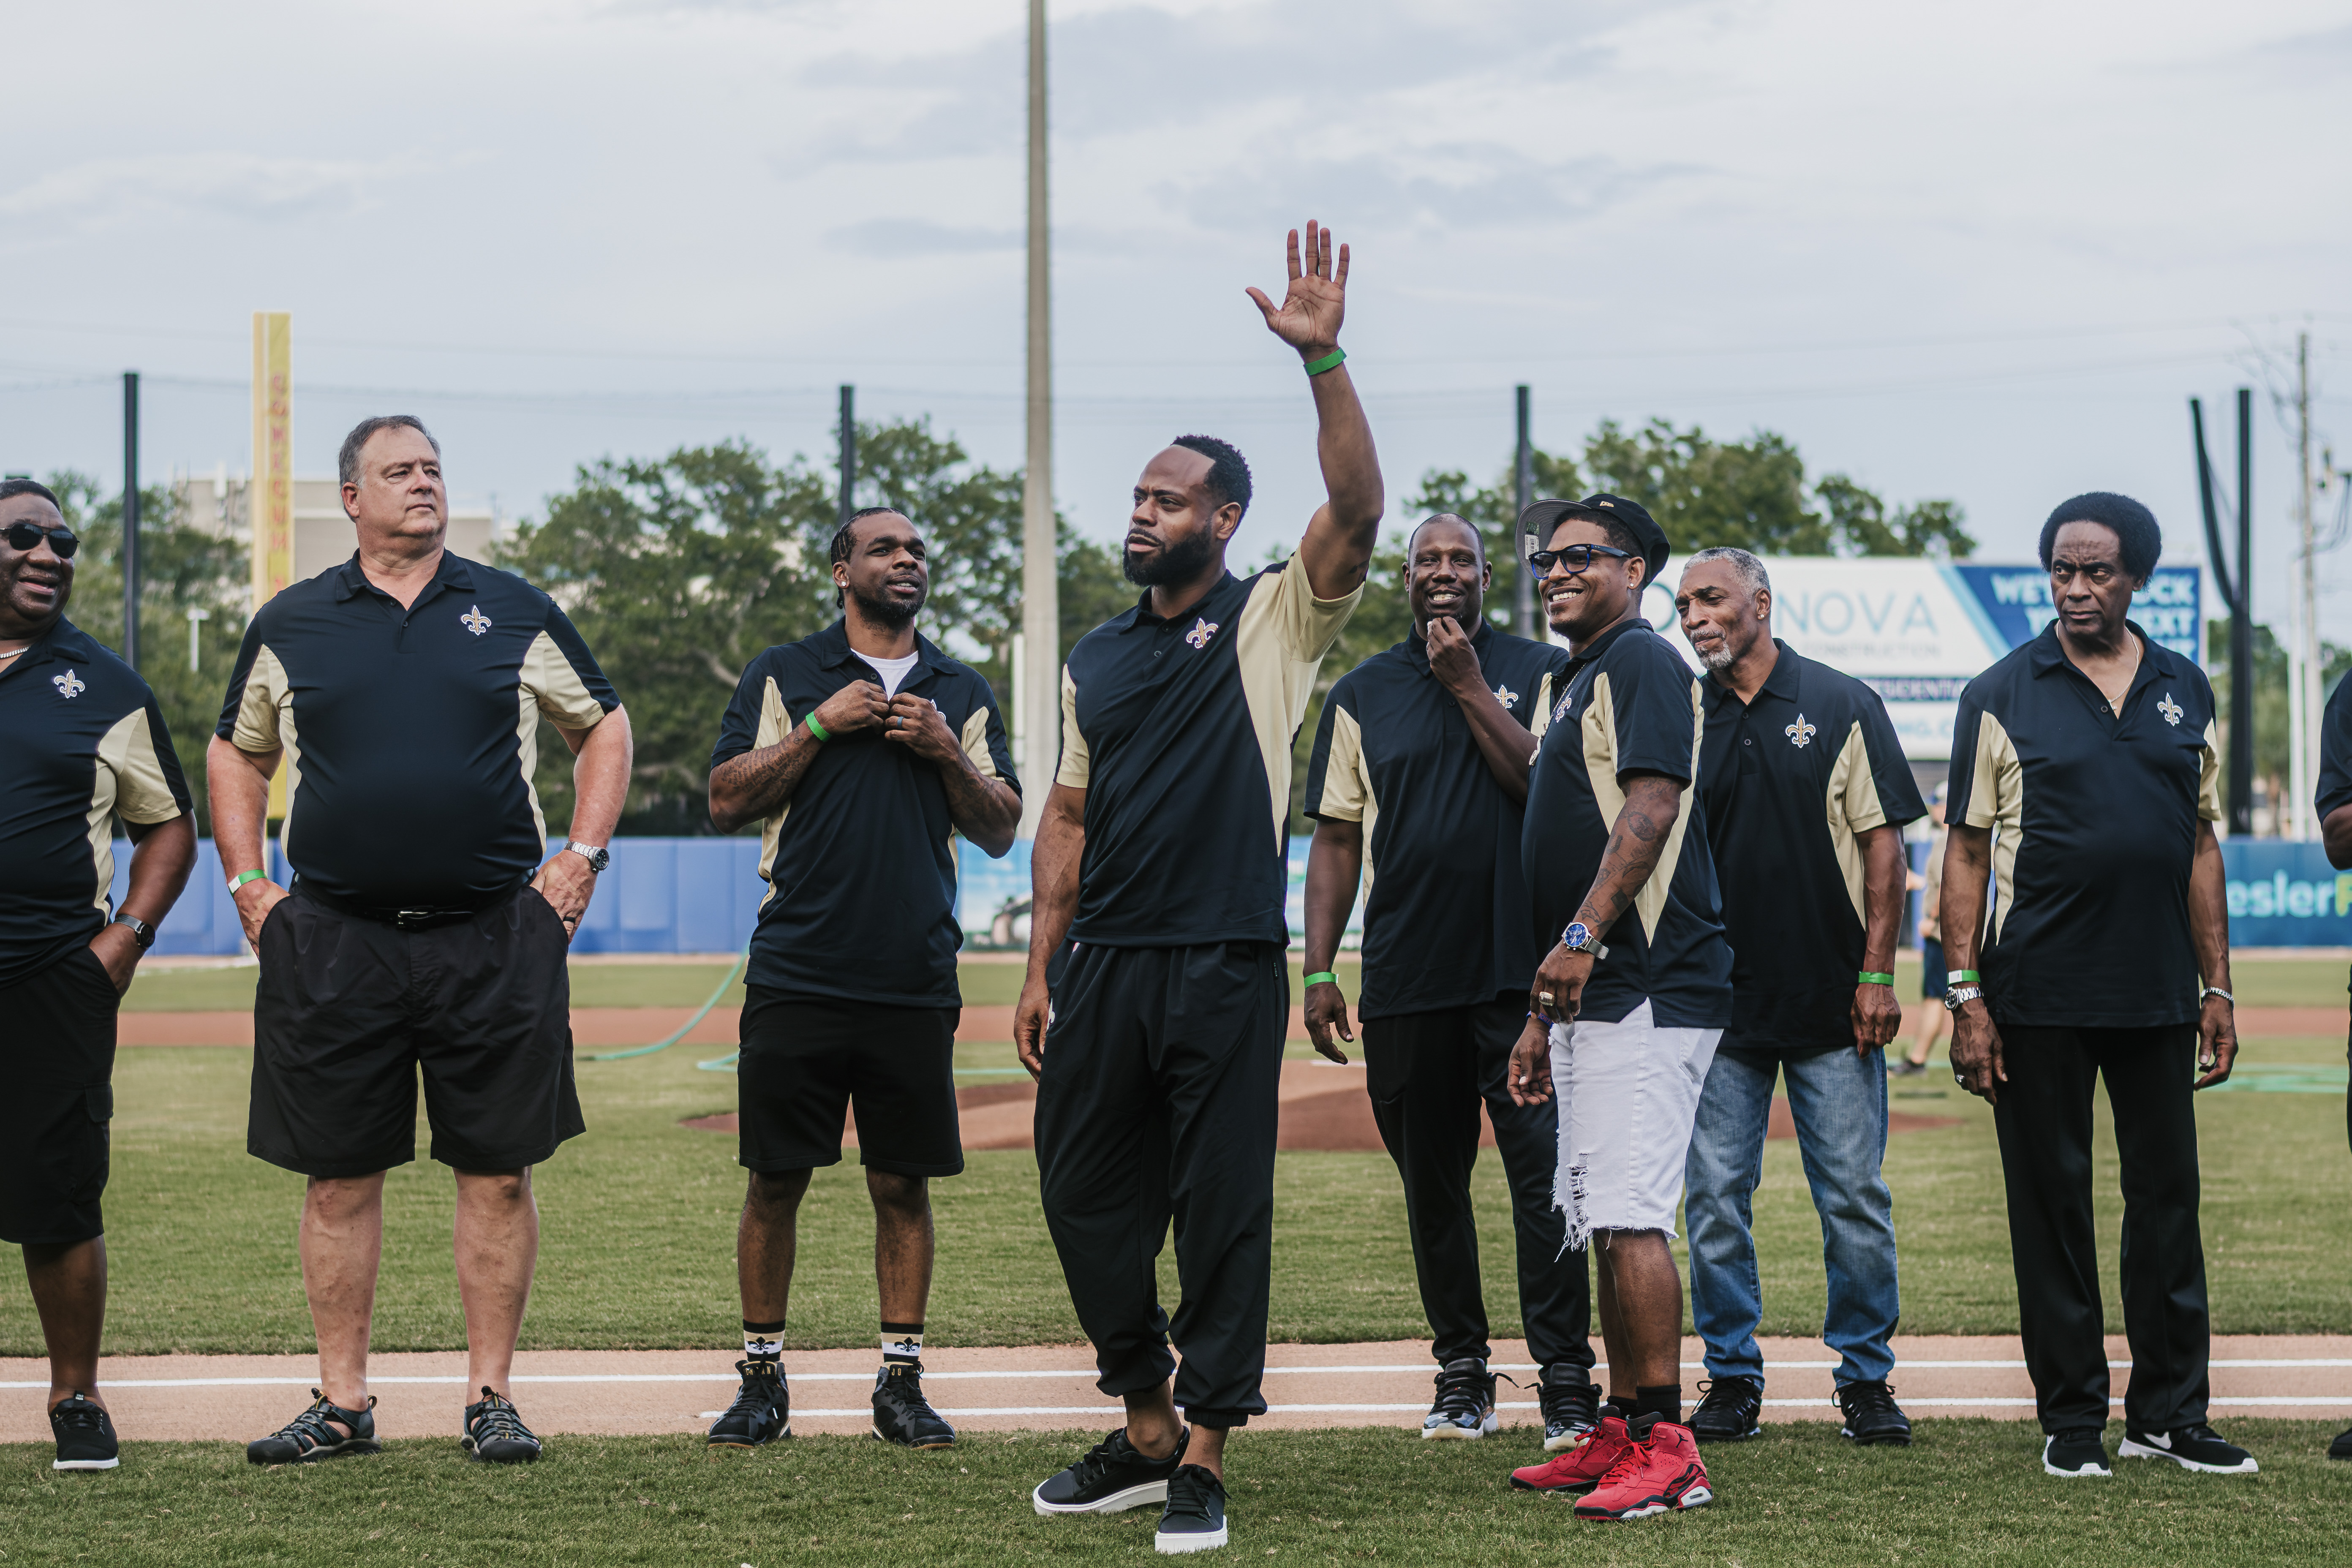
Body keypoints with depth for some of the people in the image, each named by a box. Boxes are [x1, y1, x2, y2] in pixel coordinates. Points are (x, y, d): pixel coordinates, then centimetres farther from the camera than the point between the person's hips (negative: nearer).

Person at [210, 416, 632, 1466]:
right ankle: (342, 1400, 11)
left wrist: (583, 856, 5)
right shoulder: (290, 627, 9)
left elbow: (603, 726, 15)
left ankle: (492, 1397, 8)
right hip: (333, 941, 0)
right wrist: (247, 885, 8)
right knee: (340, 1176, 3)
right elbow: (235, 756, 19)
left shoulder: (513, 612, 8)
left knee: (496, 1172, 0)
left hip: (494, 938, 0)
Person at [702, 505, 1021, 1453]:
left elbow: (1001, 831, 11)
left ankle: (901, 1380, 11)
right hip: (797, 976, -2)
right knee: (775, 1181, 1)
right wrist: (820, 726, -8)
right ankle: (762, 1380, 11)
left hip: (916, 983, 2)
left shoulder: (962, 694, 15)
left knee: (904, 1185, 3)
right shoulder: (783, 677, 8)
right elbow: (726, 802, 0)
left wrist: (947, 753, -5)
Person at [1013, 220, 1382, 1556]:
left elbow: (1358, 513, -16)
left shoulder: (1276, 623, 1)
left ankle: (1207, 1461, 6)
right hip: (1103, 965, 5)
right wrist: (1042, 969, 10)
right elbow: (1068, 821, 17)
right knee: (1088, 1198, 8)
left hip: (1227, 968, -5)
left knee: (1224, 1215, -1)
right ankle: (1147, 1432, 22)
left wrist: (1325, 360, -25)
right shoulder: (1099, 659, 16)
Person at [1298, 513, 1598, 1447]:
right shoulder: (1362, 695, 13)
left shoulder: (1539, 673, 8)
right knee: (1431, 1182, 7)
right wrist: (1320, 970, 4)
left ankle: (1566, 1382, -9)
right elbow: (1337, 838, 11)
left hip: (1522, 971, -3)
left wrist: (1468, 686, -7)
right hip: (1406, 980, 3)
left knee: (1543, 1169, -10)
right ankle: (1461, 1377, 16)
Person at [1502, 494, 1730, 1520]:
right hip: (1595, 995, 10)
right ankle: (1623, 1435, 15)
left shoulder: (1642, 663, -5)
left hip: (1647, 992, -10)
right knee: (1604, 1223, 10)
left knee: (1630, 1218, -15)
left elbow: (1650, 807, -18)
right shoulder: (1582, 682, 24)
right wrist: (1544, 1016, 23)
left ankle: (1666, 1448, -17)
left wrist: (1580, 939, -24)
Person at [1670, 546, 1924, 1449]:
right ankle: (1732, 1379, 12)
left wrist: (1877, 973, -8)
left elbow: (1883, 842, 0)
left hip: (1832, 1004, -2)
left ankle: (1866, 1377, 10)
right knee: (1716, 1202, 2)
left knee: (1855, 1201, 0)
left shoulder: (1841, 706, 2)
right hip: (1716, 1002, 2)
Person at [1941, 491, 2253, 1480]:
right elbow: (1967, 852, -1)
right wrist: (1965, 994, -8)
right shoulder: (2003, 695, 0)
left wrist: (2216, 988, 9)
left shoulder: (2183, 692, 10)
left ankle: (2169, 1415, 14)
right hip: (2038, 995, -3)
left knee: (2167, 1195, 6)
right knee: (2052, 1204, 2)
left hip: (2157, 992, 3)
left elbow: (2201, 846, 14)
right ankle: (2072, 1419, 10)